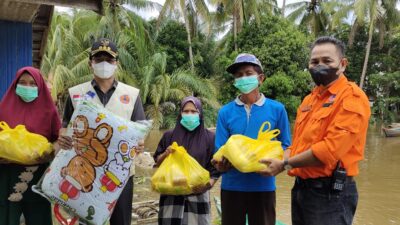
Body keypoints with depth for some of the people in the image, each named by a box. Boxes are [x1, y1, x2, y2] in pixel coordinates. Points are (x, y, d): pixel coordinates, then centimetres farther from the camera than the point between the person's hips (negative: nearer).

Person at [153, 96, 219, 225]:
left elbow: (216, 167, 0)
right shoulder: (169, 136, 6)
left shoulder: (209, 137, 0)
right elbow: (157, 161, 10)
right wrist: (166, 154, -10)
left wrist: (208, 184, -15)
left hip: (198, 194, -1)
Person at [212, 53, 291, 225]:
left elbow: (285, 146, 3)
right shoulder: (225, 112, 1)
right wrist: (222, 163, -21)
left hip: (263, 186, -1)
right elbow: (220, 150, 1)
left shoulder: (277, 109, -1)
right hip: (232, 185, 1)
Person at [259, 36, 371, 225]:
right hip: (301, 187, 8)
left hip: (330, 192, -8)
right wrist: (277, 160, -3)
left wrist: (285, 164, -14)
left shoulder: (352, 97, -13)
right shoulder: (309, 99, 13)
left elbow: (330, 149, -23)